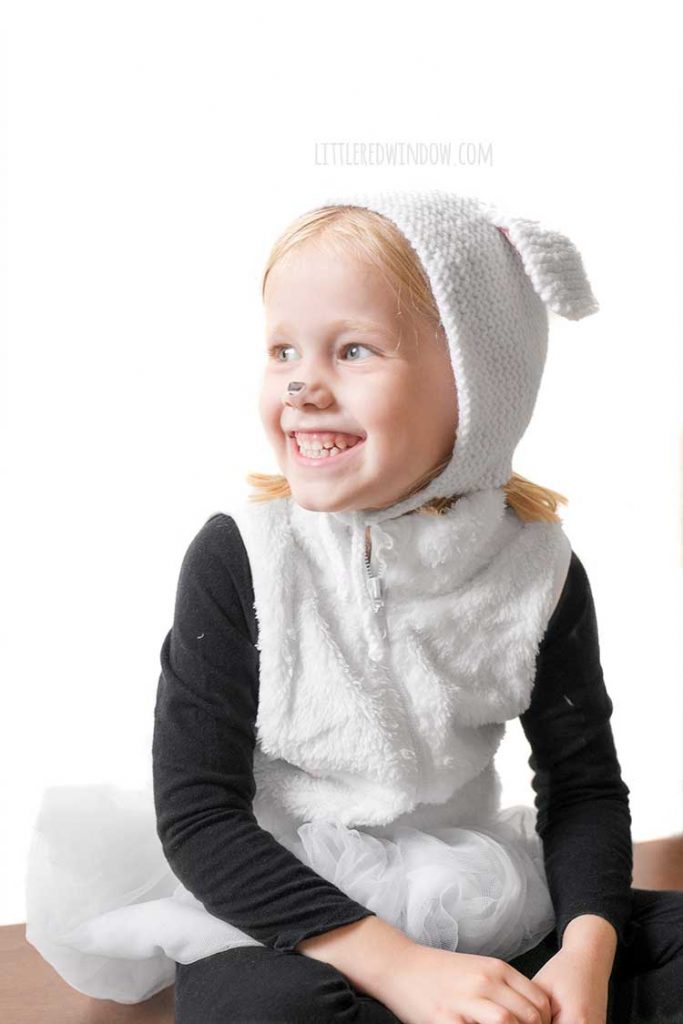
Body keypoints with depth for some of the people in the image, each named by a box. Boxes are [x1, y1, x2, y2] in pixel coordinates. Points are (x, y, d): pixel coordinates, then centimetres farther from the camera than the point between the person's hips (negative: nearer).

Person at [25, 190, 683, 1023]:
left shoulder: (540, 569, -8)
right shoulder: (238, 557, -15)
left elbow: (584, 786, 0)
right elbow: (196, 813, -16)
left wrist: (587, 951, -20)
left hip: (469, 900, 3)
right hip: (274, 910, -2)